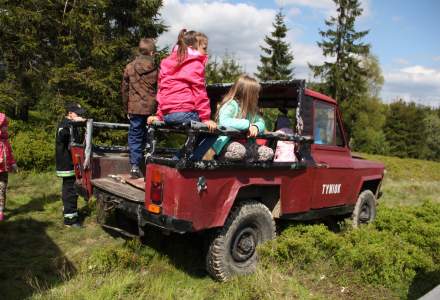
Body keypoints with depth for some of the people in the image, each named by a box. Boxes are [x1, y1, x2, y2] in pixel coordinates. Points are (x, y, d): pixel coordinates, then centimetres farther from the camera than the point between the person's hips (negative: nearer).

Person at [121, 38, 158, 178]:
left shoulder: (129, 67, 5)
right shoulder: (156, 69, 0)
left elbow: (124, 90, 9)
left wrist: (126, 109, 17)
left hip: (135, 108, 1)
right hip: (152, 108, -1)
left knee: (135, 136, 8)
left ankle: (135, 166, 4)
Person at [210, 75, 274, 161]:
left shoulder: (251, 108, 10)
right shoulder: (230, 105, -14)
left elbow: (261, 122, 7)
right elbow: (223, 121, -32)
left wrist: (256, 127, -18)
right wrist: (247, 124, -31)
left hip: (245, 143, 8)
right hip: (226, 142, -7)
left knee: (269, 153, -11)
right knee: (239, 151, -41)